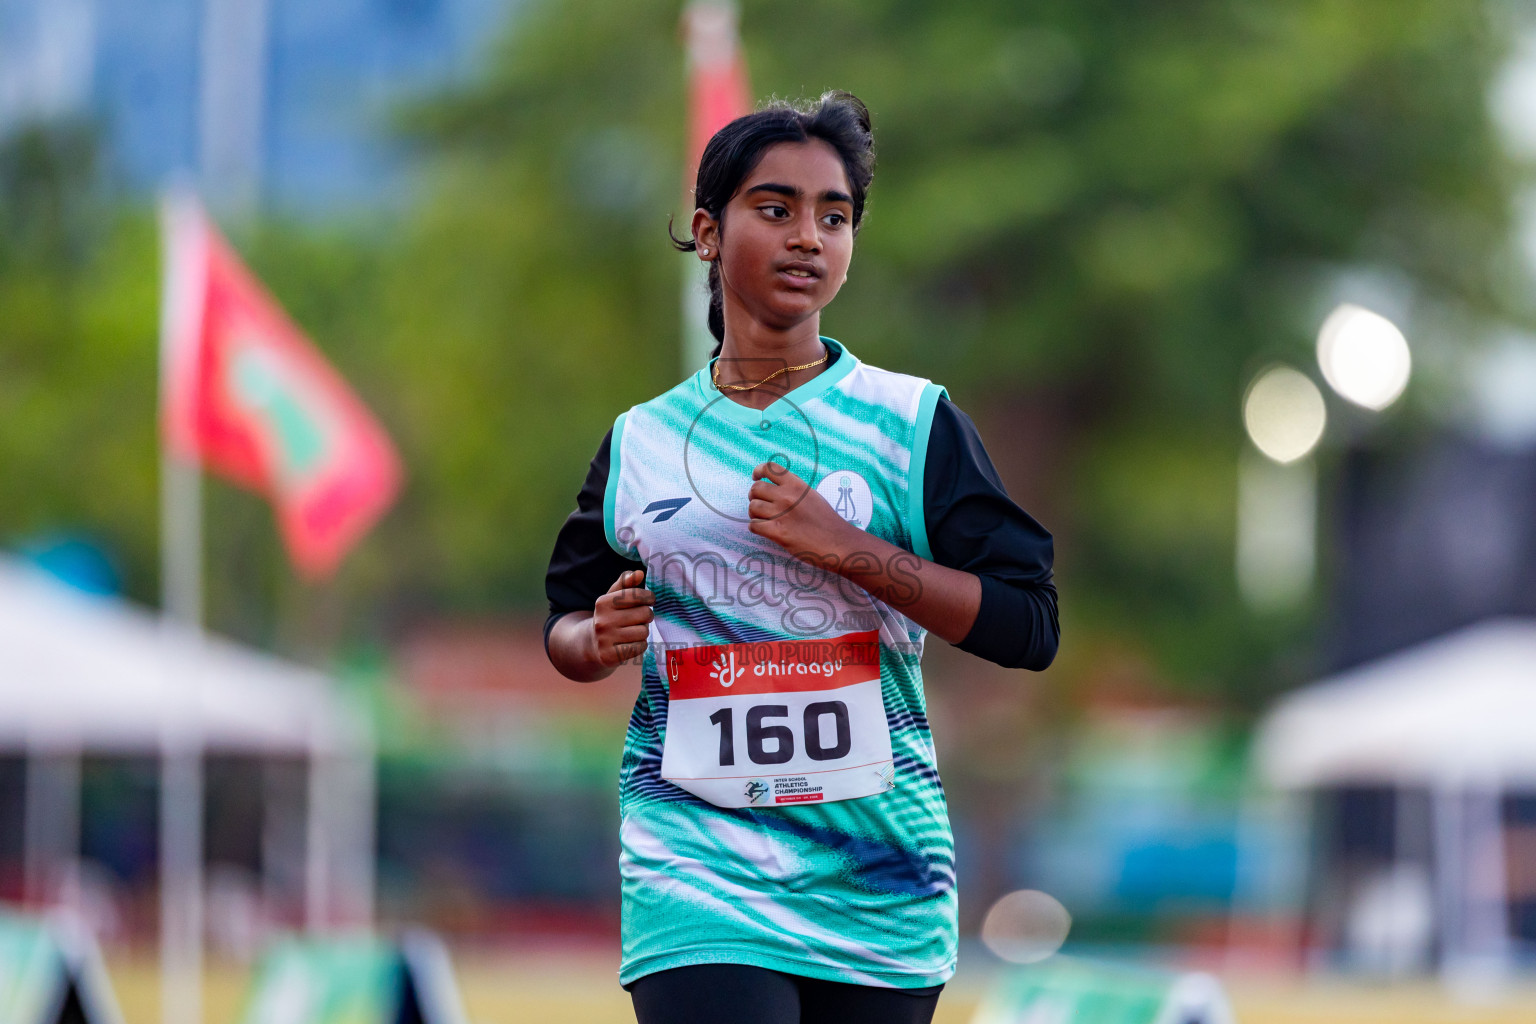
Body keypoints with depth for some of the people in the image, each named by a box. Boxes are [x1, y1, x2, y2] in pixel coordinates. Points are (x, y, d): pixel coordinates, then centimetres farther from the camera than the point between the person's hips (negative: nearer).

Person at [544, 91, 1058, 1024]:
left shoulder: (915, 423, 3)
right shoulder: (638, 442, 9)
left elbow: (1028, 624, -4)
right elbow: (566, 623, 21)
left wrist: (849, 551, -14)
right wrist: (597, 641, -3)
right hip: (699, 869, 0)